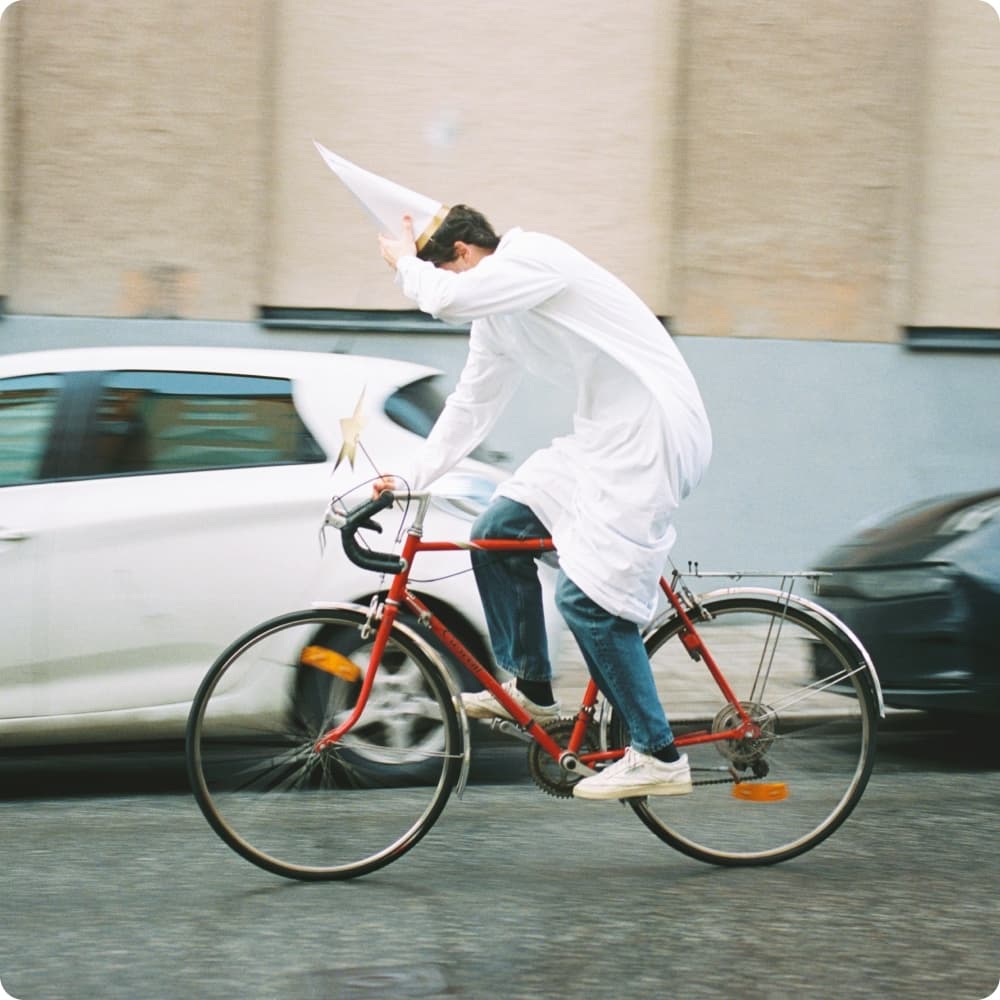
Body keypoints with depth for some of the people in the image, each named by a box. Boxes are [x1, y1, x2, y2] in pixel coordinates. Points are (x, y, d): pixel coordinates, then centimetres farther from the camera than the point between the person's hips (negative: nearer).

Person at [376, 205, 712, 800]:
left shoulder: (533, 258, -14)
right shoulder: (497, 315, 16)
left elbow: (446, 299, -28)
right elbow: (472, 406, 23)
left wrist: (407, 263, -7)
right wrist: (413, 480, 17)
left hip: (656, 438, -10)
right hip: (603, 436, 10)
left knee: (586, 595, -13)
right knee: (497, 533, 10)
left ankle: (659, 756, -7)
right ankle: (530, 689, 22)